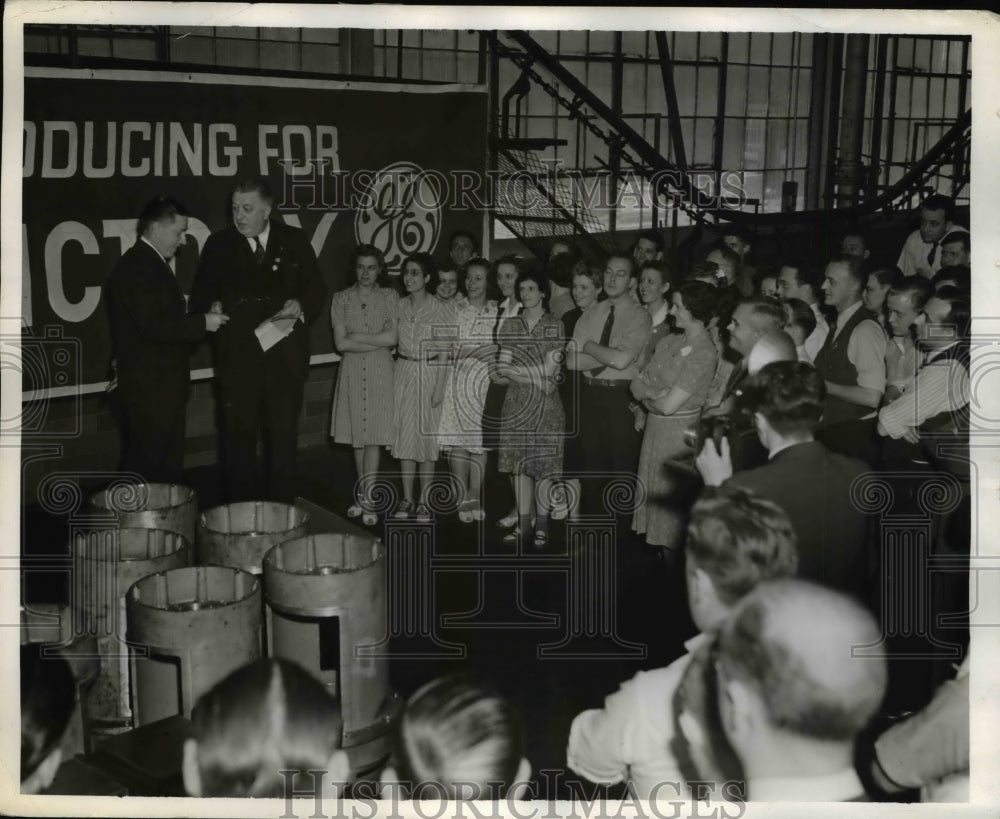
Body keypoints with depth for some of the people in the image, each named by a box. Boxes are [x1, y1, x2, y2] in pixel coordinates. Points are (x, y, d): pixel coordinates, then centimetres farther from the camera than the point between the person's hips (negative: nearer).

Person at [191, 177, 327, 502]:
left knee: (284, 435, 8)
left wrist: (301, 306, -11)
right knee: (239, 435, 2)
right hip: (237, 356, 0)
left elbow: (316, 290, 9)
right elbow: (201, 295, 7)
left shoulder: (295, 241, 5)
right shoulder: (219, 244, 4)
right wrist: (212, 308, -14)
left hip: (285, 356, 1)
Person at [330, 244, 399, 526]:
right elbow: (340, 343, -5)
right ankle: (362, 494, 19)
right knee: (357, 436, 7)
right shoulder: (341, 299, 4)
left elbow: (392, 337, -8)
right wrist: (376, 342, -9)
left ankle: (368, 501, -1)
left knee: (373, 436, -5)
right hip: (351, 371, 2)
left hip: (380, 372, -2)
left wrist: (356, 337, -7)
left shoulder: (389, 297, 3)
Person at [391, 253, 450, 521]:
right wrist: (391, 376, 2)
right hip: (403, 373, 4)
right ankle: (407, 499, 16)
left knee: (427, 434, 3)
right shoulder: (399, 306, 3)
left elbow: (443, 352, -7)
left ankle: (423, 501, 12)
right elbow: (392, 341, 9)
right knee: (404, 435, 7)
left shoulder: (439, 310, -8)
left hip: (429, 374, -4)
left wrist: (440, 386, -11)